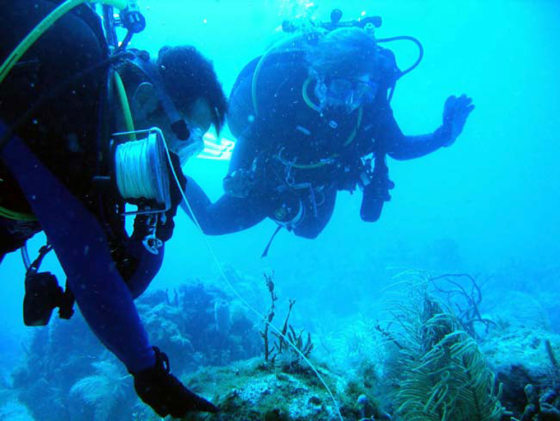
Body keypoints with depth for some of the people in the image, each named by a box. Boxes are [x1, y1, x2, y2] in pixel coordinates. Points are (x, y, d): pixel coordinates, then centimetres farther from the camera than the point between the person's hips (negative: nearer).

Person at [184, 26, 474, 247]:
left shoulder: (370, 101, -29)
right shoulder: (285, 89, -41)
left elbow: (398, 148, -18)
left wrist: (444, 136, -28)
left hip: (316, 184, 4)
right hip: (268, 180, -4)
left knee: (307, 229, 30)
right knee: (214, 222, 9)